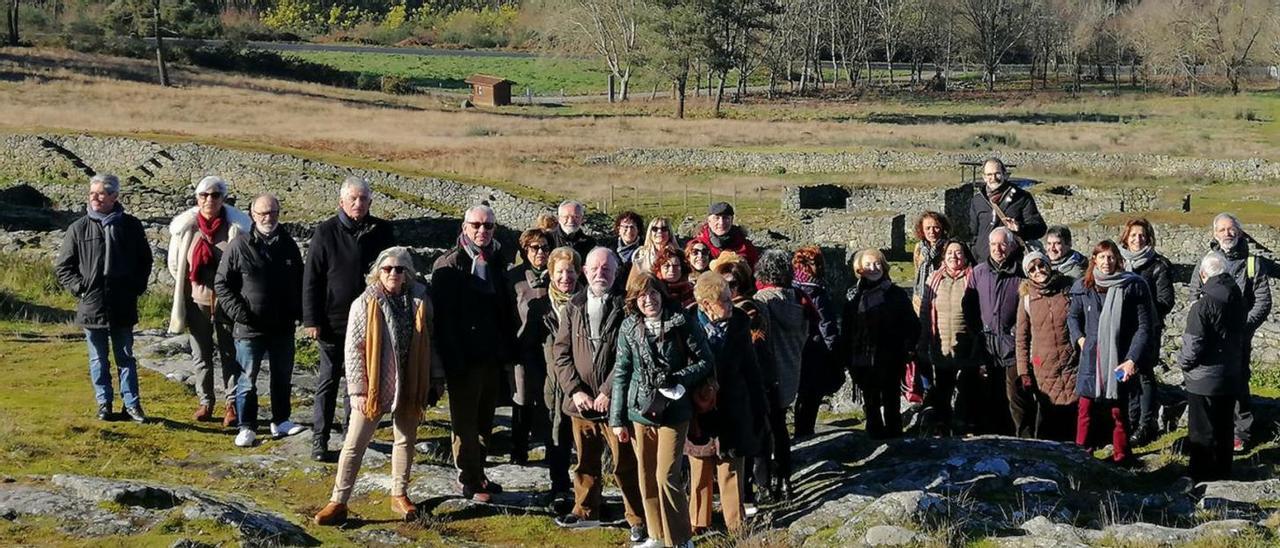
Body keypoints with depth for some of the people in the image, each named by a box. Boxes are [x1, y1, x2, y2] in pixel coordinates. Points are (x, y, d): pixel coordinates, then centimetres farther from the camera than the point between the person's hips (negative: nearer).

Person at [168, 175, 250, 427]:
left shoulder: (237, 227, -9)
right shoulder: (185, 227, -3)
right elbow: (175, 264, 10)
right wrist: (186, 288, 10)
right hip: (197, 301, 2)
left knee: (230, 354, 3)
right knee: (201, 355, 12)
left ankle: (232, 404, 10)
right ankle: (205, 401, 23)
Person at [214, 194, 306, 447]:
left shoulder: (288, 245, 6)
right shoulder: (240, 246, -6)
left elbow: (299, 283, 16)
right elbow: (221, 283, -3)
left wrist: (299, 311, 5)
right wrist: (237, 312, -12)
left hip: (282, 327, 4)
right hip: (249, 328, -4)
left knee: (283, 377, 13)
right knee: (248, 379, 3)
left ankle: (280, 421, 26)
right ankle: (247, 427, 11)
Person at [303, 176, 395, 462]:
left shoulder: (382, 231, 1)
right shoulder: (326, 232, -7)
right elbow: (311, 278, -5)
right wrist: (311, 320, -9)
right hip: (334, 321, -3)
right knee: (328, 380, 3)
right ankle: (319, 439, 9)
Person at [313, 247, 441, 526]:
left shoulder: (420, 302, 1)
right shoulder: (365, 304, -8)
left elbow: (429, 345, 8)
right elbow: (353, 349, -9)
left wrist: (434, 380, 6)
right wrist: (358, 389, -13)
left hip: (409, 387, 3)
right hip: (373, 387, -3)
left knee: (406, 441, 15)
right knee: (354, 444, -1)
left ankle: (399, 495, 30)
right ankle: (338, 502, 3)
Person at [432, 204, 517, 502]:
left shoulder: (497, 262, 9)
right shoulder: (449, 265, -9)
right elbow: (442, 314, -13)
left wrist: (507, 351, 8)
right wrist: (453, 359, -17)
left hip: (492, 357, 6)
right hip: (464, 360, -6)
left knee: (484, 421, 14)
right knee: (465, 424, 3)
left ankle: (477, 474, 25)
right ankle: (471, 483, 10)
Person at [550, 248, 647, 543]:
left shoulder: (625, 307, -6)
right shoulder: (574, 307, 8)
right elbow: (560, 352, 6)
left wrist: (608, 392, -15)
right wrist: (575, 390, -5)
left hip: (615, 400, -4)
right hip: (581, 400, 4)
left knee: (625, 464, 1)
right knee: (585, 461, 17)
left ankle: (638, 519, 10)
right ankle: (585, 511, 32)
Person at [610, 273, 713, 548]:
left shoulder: (682, 323, -6)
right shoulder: (629, 328, 2)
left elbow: (705, 361, -2)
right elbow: (621, 373, 6)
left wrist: (675, 378, -17)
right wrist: (617, 419, 5)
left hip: (673, 411, -3)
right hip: (640, 411, 3)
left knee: (667, 477, -8)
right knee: (647, 478, 10)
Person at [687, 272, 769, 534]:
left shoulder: (739, 323, -2)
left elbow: (751, 369, 4)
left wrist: (759, 411, 5)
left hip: (732, 412, 1)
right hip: (699, 412, -1)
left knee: (732, 471, 4)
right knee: (700, 472, 11)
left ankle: (735, 525, 14)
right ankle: (698, 524, 23)